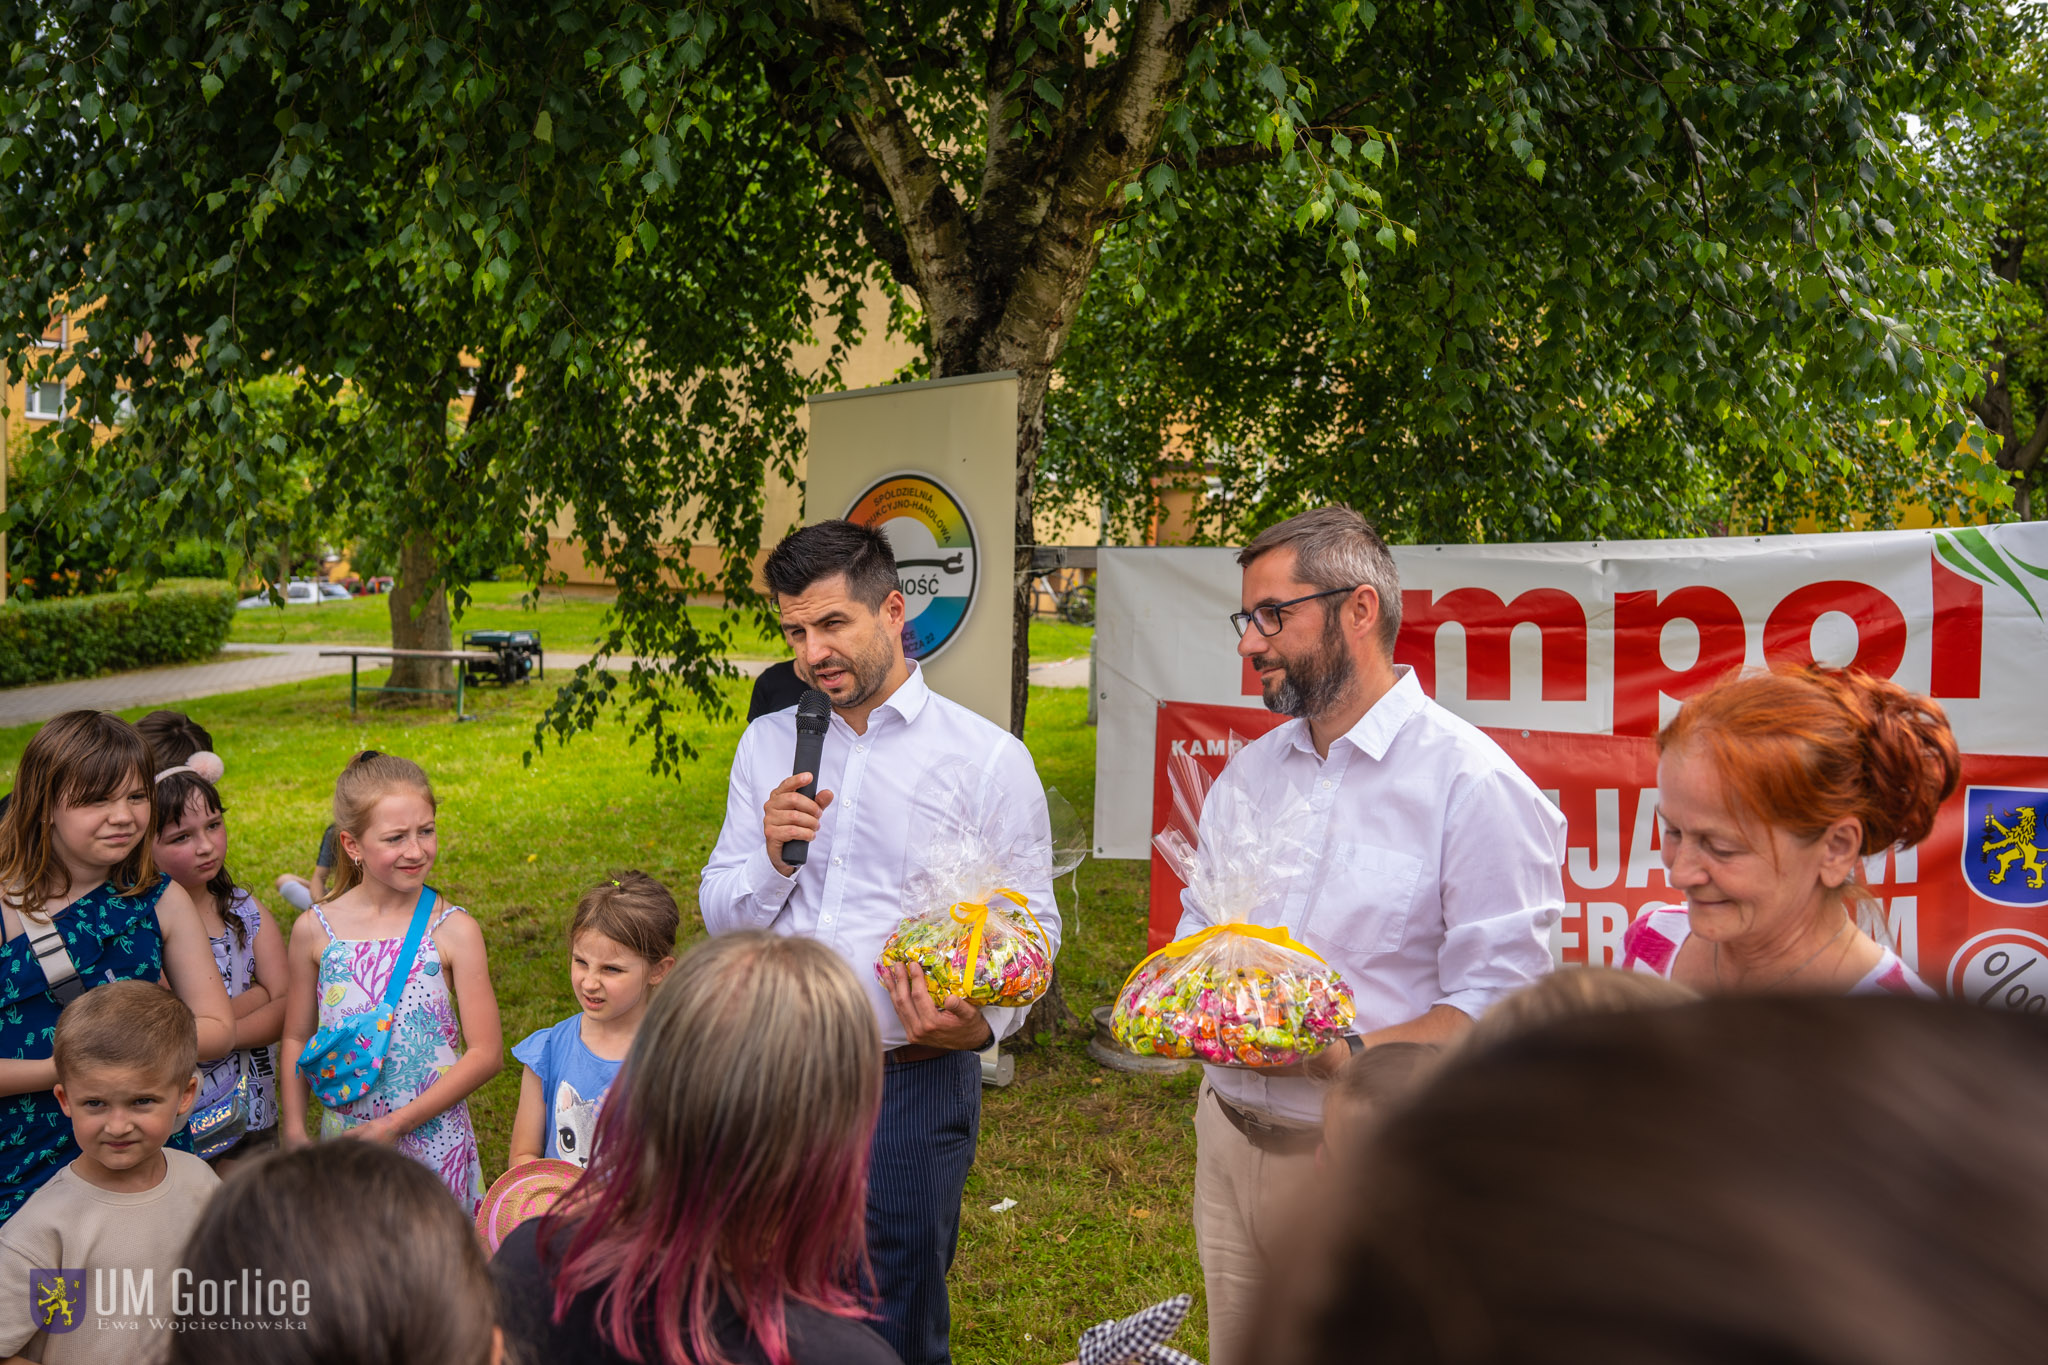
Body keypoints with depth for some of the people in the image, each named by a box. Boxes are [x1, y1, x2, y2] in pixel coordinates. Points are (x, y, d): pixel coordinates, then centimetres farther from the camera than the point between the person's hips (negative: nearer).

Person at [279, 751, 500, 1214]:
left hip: (434, 1141, -2)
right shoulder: (314, 930, -1)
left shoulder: (454, 931, -8)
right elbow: (297, 1039, 10)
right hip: (343, 1138, 2)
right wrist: (294, 1130, -1)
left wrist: (397, 1123, -13)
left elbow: (486, 1053, -8)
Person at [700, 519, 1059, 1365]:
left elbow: (1031, 925, -5)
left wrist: (979, 1020, -24)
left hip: (911, 1084, -3)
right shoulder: (768, 745, 9)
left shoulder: (990, 759, -4)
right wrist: (772, 856, -10)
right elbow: (720, 917, 11)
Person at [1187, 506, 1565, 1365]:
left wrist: (1345, 1053, -29)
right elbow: (1198, 924, 20)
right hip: (1229, 1138, 6)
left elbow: (1496, 1009, -18)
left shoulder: (1474, 784, -13)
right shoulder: (1250, 770, 10)